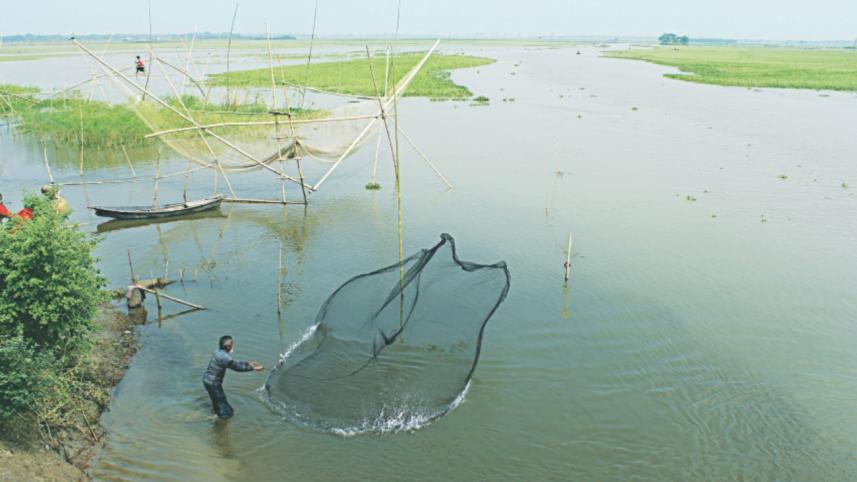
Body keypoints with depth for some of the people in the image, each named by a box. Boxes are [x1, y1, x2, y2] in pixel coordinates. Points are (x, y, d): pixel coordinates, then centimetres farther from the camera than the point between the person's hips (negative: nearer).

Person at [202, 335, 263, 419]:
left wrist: (248, 363, 9)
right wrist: (253, 368, -9)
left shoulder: (219, 352, 0)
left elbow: (234, 363, 9)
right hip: (213, 383, -9)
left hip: (207, 379, 9)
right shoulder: (225, 357, -28)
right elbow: (237, 367, -17)